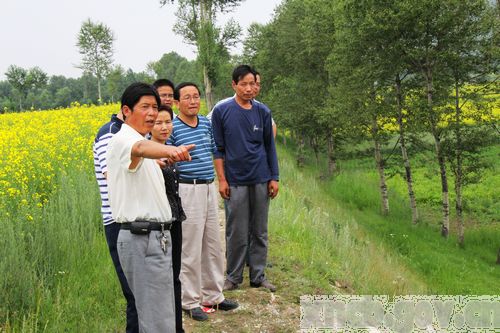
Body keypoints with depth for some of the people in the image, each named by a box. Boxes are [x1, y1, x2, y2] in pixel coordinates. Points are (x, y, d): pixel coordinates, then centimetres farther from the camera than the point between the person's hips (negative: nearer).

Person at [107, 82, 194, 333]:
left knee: (156, 311, 15)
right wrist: (171, 150, -57)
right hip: (143, 239, -10)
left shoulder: (139, 141, 19)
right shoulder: (123, 139, -13)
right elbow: (141, 148, -38)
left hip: (155, 236, 10)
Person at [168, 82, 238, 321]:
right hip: (188, 190, -7)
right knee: (190, 249, 0)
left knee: (213, 246, 14)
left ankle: (213, 296, 28)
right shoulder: (171, 128, -9)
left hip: (209, 188, 7)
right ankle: (190, 302, 14)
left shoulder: (206, 124, 10)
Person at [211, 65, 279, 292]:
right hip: (235, 181, -3)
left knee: (260, 231, 8)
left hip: (261, 180, 3)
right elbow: (218, 148, 0)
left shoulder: (263, 112, 6)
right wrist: (222, 179, -4)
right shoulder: (221, 111, -2)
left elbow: (269, 146, 11)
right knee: (236, 233, 3)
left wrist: (274, 178, 8)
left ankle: (258, 275, 18)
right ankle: (234, 276, 16)